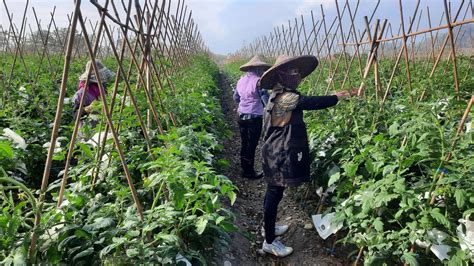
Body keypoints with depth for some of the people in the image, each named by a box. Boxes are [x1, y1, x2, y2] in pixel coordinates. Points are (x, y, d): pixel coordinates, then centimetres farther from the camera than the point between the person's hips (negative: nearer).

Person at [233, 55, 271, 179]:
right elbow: (266, 100, -15)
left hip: (241, 116, 7)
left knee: (244, 144, 16)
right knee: (252, 145, 4)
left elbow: (236, 97, 18)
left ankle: (244, 170, 27)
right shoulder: (258, 81, -14)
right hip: (254, 118, -6)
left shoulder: (241, 80, 7)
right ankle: (250, 172, 15)